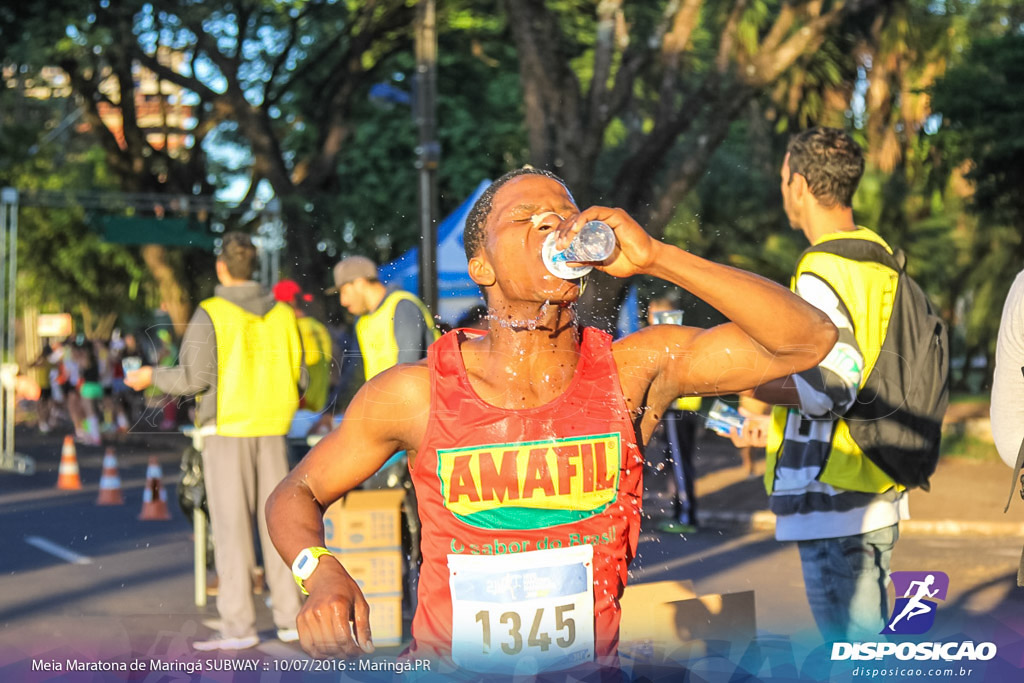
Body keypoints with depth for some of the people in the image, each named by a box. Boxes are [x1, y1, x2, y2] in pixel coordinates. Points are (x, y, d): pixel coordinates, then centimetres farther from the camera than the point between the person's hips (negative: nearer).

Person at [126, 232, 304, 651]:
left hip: (226, 430, -5)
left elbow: (194, 377, -13)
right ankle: (289, 616, 9)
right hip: (272, 429, 5)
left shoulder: (210, 314, -9)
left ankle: (238, 625, -4)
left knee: (232, 525, -3)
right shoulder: (282, 314, 7)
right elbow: (296, 375, 6)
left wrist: (152, 377, 5)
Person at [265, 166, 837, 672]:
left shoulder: (636, 371, -5)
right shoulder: (415, 394, -6)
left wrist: (655, 258, -21)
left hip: (591, 668, 1)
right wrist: (322, 575, -17)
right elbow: (296, 493, 6)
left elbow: (810, 340, -13)